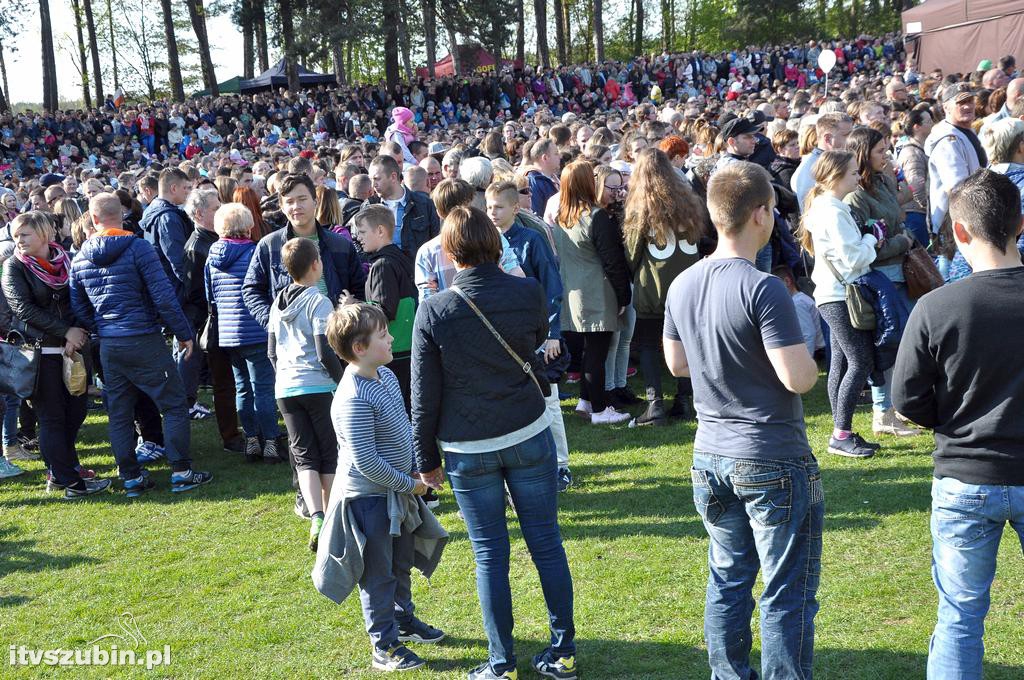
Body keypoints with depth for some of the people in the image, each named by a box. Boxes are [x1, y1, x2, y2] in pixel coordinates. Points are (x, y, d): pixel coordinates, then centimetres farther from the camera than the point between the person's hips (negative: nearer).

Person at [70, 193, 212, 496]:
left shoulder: (79, 259, 6)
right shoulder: (139, 248, -11)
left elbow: (79, 308, 10)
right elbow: (163, 296, -15)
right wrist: (184, 333, -6)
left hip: (108, 346, 6)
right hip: (144, 341, -5)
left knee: (119, 413, 12)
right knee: (174, 404, 4)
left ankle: (131, 477, 17)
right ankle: (181, 472, 2)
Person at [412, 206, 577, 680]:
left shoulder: (434, 311, -12)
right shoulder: (528, 293, -8)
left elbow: (424, 396, -6)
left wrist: (426, 459, 5)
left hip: (468, 451, -1)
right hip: (529, 436, 2)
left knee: (490, 555, 8)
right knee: (547, 544, 11)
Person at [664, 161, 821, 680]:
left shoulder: (683, 285, 3)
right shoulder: (764, 289, -20)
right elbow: (799, 378, -22)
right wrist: (807, 357, -1)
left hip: (711, 457, 7)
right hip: (774, 462, -7)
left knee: (728, 580, 19)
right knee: (786, 597, 4)